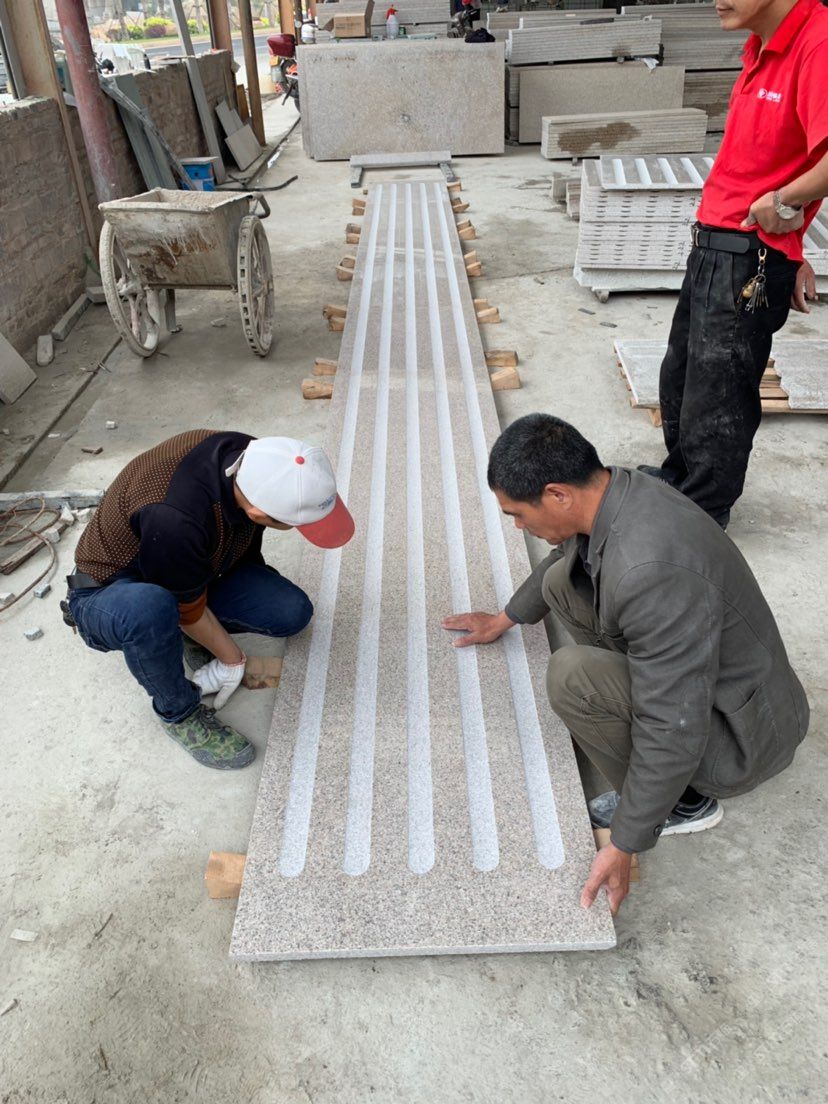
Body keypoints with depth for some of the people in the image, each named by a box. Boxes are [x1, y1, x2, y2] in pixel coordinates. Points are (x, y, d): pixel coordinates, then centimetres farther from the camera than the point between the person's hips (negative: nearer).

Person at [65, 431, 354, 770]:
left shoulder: (253, 457, -21)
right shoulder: (174, 518, -42)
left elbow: (248, 544, 2)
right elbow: (188, 609, -23)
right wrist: (232, 658, -9)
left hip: (197, 570, 6)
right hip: (108, 591, -6)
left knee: (292, 611, -14)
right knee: (149, 610, -41)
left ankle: (201, 635, 11)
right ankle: (177, 711, -12)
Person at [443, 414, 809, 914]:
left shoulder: (653, 574, -37)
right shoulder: (617, 491, -9)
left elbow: (672, 733, -31)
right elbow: (565, 553, 15)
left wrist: (623, 846, -19)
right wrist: (505, 619, 28)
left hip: (743, 736, -8)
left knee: (573, 676, -28)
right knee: (563, 579, 4)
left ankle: (683, 802, -1)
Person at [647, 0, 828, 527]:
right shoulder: (764, 48, 10)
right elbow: (779, 154, 13)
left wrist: (783, 203, -17)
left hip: (746, 259, -9)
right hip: (713, 246, 10)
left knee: (715, 392, 3)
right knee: (680, 375, 21)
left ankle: (702, 514, 22)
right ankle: (680, 474, 43)